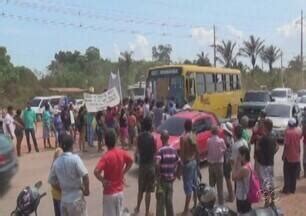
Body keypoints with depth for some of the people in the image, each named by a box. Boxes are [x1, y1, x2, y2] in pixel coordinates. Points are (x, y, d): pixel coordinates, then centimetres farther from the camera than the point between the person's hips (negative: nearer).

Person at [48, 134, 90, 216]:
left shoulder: (57, 162, -1)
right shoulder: (75, 158, -17)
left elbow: (52, 181, 6)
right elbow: (85, 176, -23)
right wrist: (86, 190, -9)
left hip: (64, 199, 5)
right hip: (77, 198, -5)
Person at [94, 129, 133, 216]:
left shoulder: (106, 156, -21)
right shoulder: (122, 152, -4)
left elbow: (96, 171, -32)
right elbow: (130, 161, 14)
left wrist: (103, 181, -16)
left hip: (109, 193, -5)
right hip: (120, 191, 5)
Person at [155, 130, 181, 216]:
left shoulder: (161, 150, -15)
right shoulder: (173, 150, 2)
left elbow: (157, 164, -29)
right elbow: (179, 163, 9)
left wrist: (158, 177, -18)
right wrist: (175, 174, 14)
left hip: (162, 180, -5)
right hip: (170, 180, 5)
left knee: (160, 202, 4)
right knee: (169, 201, 17)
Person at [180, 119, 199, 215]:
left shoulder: (183, 137, -18)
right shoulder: (194, 136, 3)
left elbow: (182, 152, -19)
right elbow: (197, 151, 7)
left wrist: (183, 162, -9)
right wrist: (197, 161, 16)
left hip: (187, 163, -7)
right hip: (194, 162, 7)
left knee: (188, 186, -5)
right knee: (194, 185, 16)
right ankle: (195, 205, 26)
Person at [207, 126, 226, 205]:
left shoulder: (208, 141, -5)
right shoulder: (221, 141, -14)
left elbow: (208, 150, -2)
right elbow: (225, 149, -1)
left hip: (210, 163, 4)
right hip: (218, 163, -3)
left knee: (211, 183, 15)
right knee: (219, 183, 5)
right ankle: (220, 200, 11)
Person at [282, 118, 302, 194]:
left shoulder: (288, 131, -18)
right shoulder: (299, 130, -2)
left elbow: (286, 144, -18)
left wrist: (283, 155, -10)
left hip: (288, 156, -5)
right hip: (296, 156, 5)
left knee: (287, 174, 5)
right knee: (294, 174, 12)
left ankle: (286, 189, 7)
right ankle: (293, 189, 17)